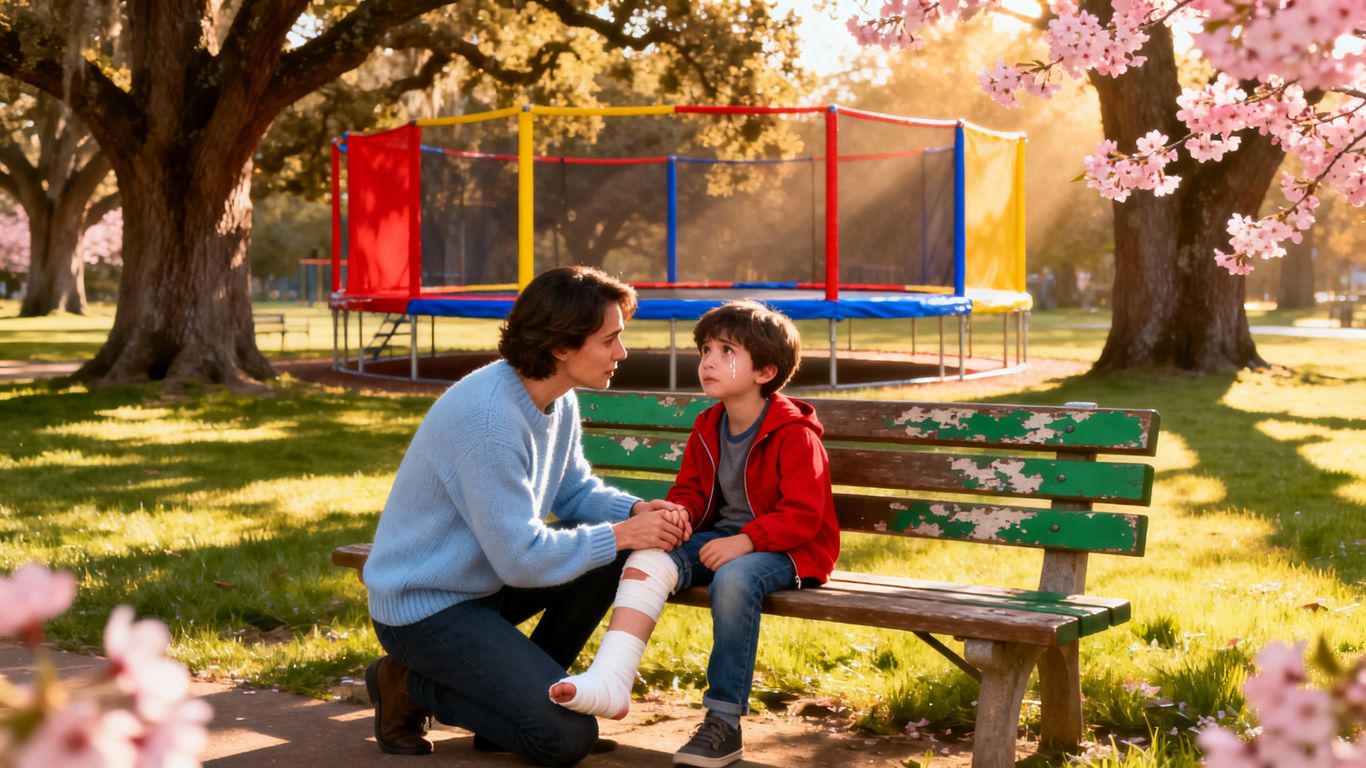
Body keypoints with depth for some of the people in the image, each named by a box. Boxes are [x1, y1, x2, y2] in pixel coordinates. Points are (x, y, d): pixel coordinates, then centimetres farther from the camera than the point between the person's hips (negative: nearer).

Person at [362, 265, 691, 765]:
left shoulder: (560, 400, -1)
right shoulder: (488, 417, -30)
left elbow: (575, 491, 11)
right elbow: (521, 558, -27)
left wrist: (636, 512, -9)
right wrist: (621, 535, -19)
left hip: (485, 579, 9)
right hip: (422, 606, -9)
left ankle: (527, 688, 9)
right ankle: (410, 686, 2)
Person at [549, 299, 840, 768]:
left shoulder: (794, 434, -12)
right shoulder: (707, 428, 11)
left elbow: (803, 514, -17)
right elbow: (690, 492, 16)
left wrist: (745, 541, -30)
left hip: (784, 548, -7)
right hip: (719, 538, 7)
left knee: (734, 578, -38)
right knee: (648, 559, -20)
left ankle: (723, 723, -28)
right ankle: (610, 681, -32)